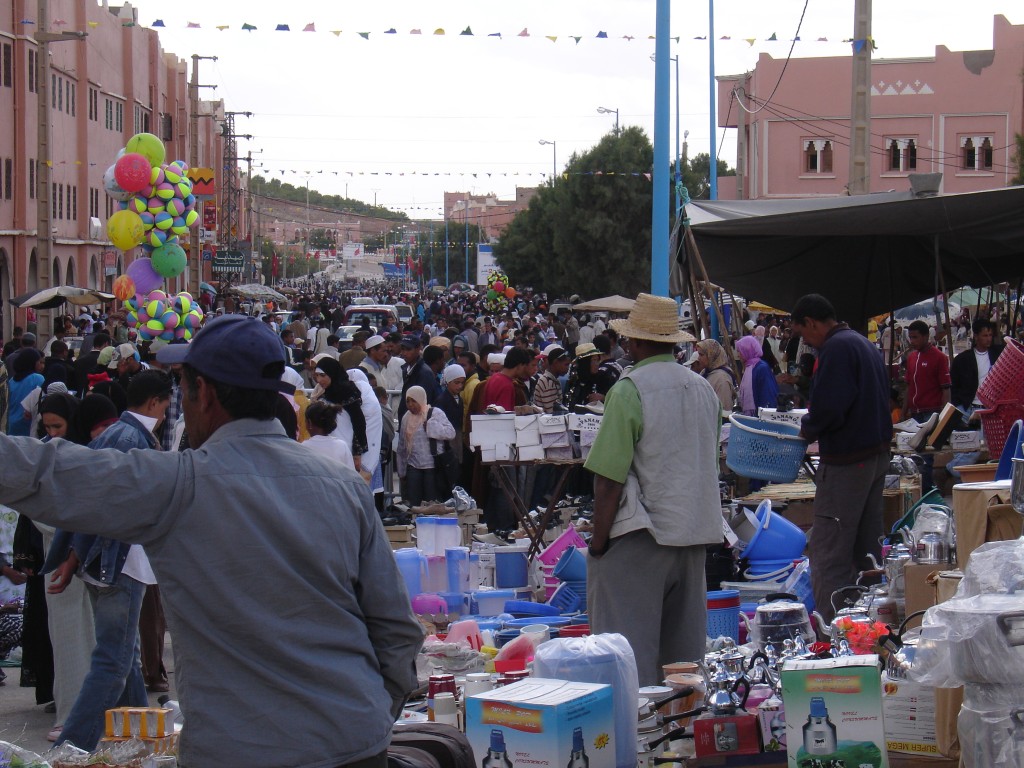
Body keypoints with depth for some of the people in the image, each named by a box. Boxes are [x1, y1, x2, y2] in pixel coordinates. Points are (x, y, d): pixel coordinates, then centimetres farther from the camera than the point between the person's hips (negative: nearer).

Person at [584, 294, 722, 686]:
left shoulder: (629, 389, -12)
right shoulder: (704, 388, 10)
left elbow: (610, 477, -15)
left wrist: (598, 541, -8)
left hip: (640, 536, -7)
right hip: (694, 534, 7)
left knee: (631, 655, -3)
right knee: (683, 646, 13)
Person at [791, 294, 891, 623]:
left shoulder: (836, 348, -16)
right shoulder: (864, 343, 15)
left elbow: (829, 408, -25)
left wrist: (808, 428, -5)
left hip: (846, 461, -10)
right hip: (877, 455, 10)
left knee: (829, 552, -7)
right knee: (866, 549, 17)